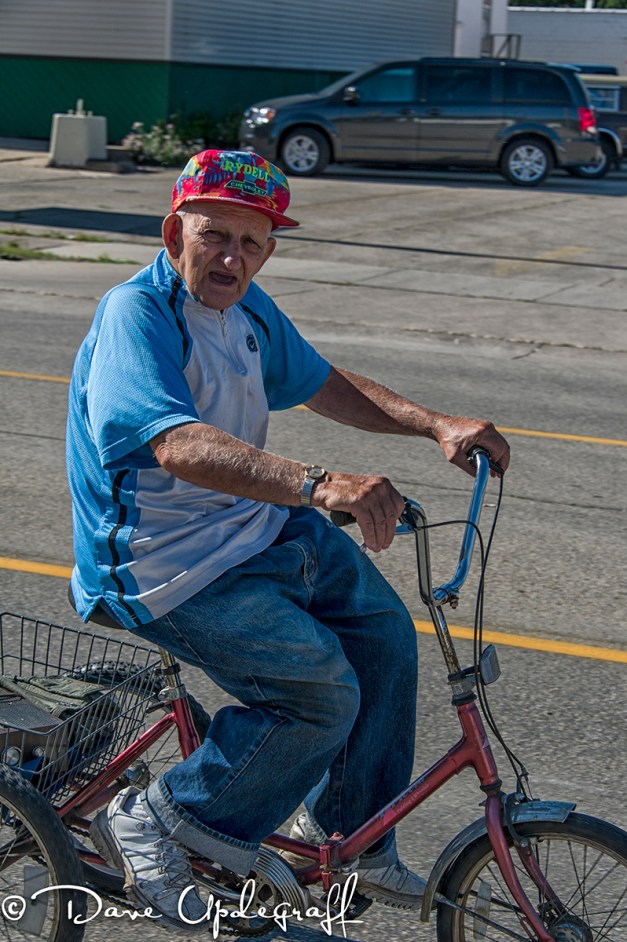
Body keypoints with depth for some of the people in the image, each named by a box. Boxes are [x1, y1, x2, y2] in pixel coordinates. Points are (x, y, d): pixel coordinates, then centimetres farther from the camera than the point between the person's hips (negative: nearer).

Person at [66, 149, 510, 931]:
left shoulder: (246, 307, 5)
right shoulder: (135, 315, -23)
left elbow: (322, 385, 17)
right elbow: (179, 447, -39)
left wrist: (435, 425, 2)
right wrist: (320, 483, -52)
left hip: (256, 526, 9)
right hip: (167, 566, -9)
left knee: (384, 634, 11)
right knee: (324, 695, -16)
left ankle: (348, 829, 27)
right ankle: (152, 823, 0)